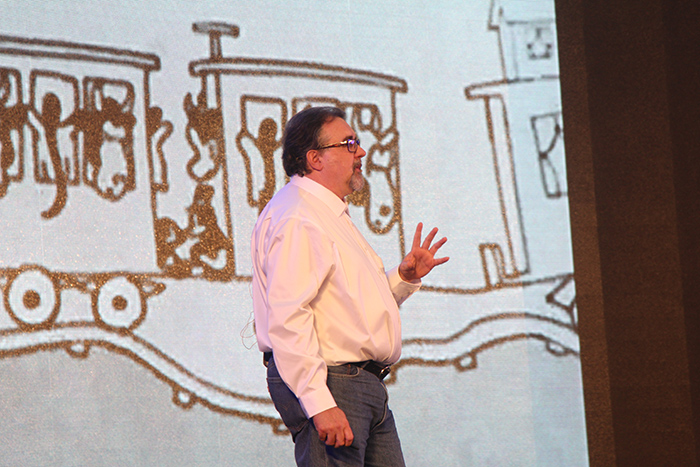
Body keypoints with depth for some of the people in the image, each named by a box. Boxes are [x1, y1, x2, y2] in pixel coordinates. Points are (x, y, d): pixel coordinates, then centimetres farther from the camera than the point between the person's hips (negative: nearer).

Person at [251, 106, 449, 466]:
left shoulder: (333, 215, 22)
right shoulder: (296, 219, -13)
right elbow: (287, 321, -23)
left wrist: (404, 277, 14)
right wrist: (319, 403, -28)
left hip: (366, 383, 10)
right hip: (328, 383, -10)